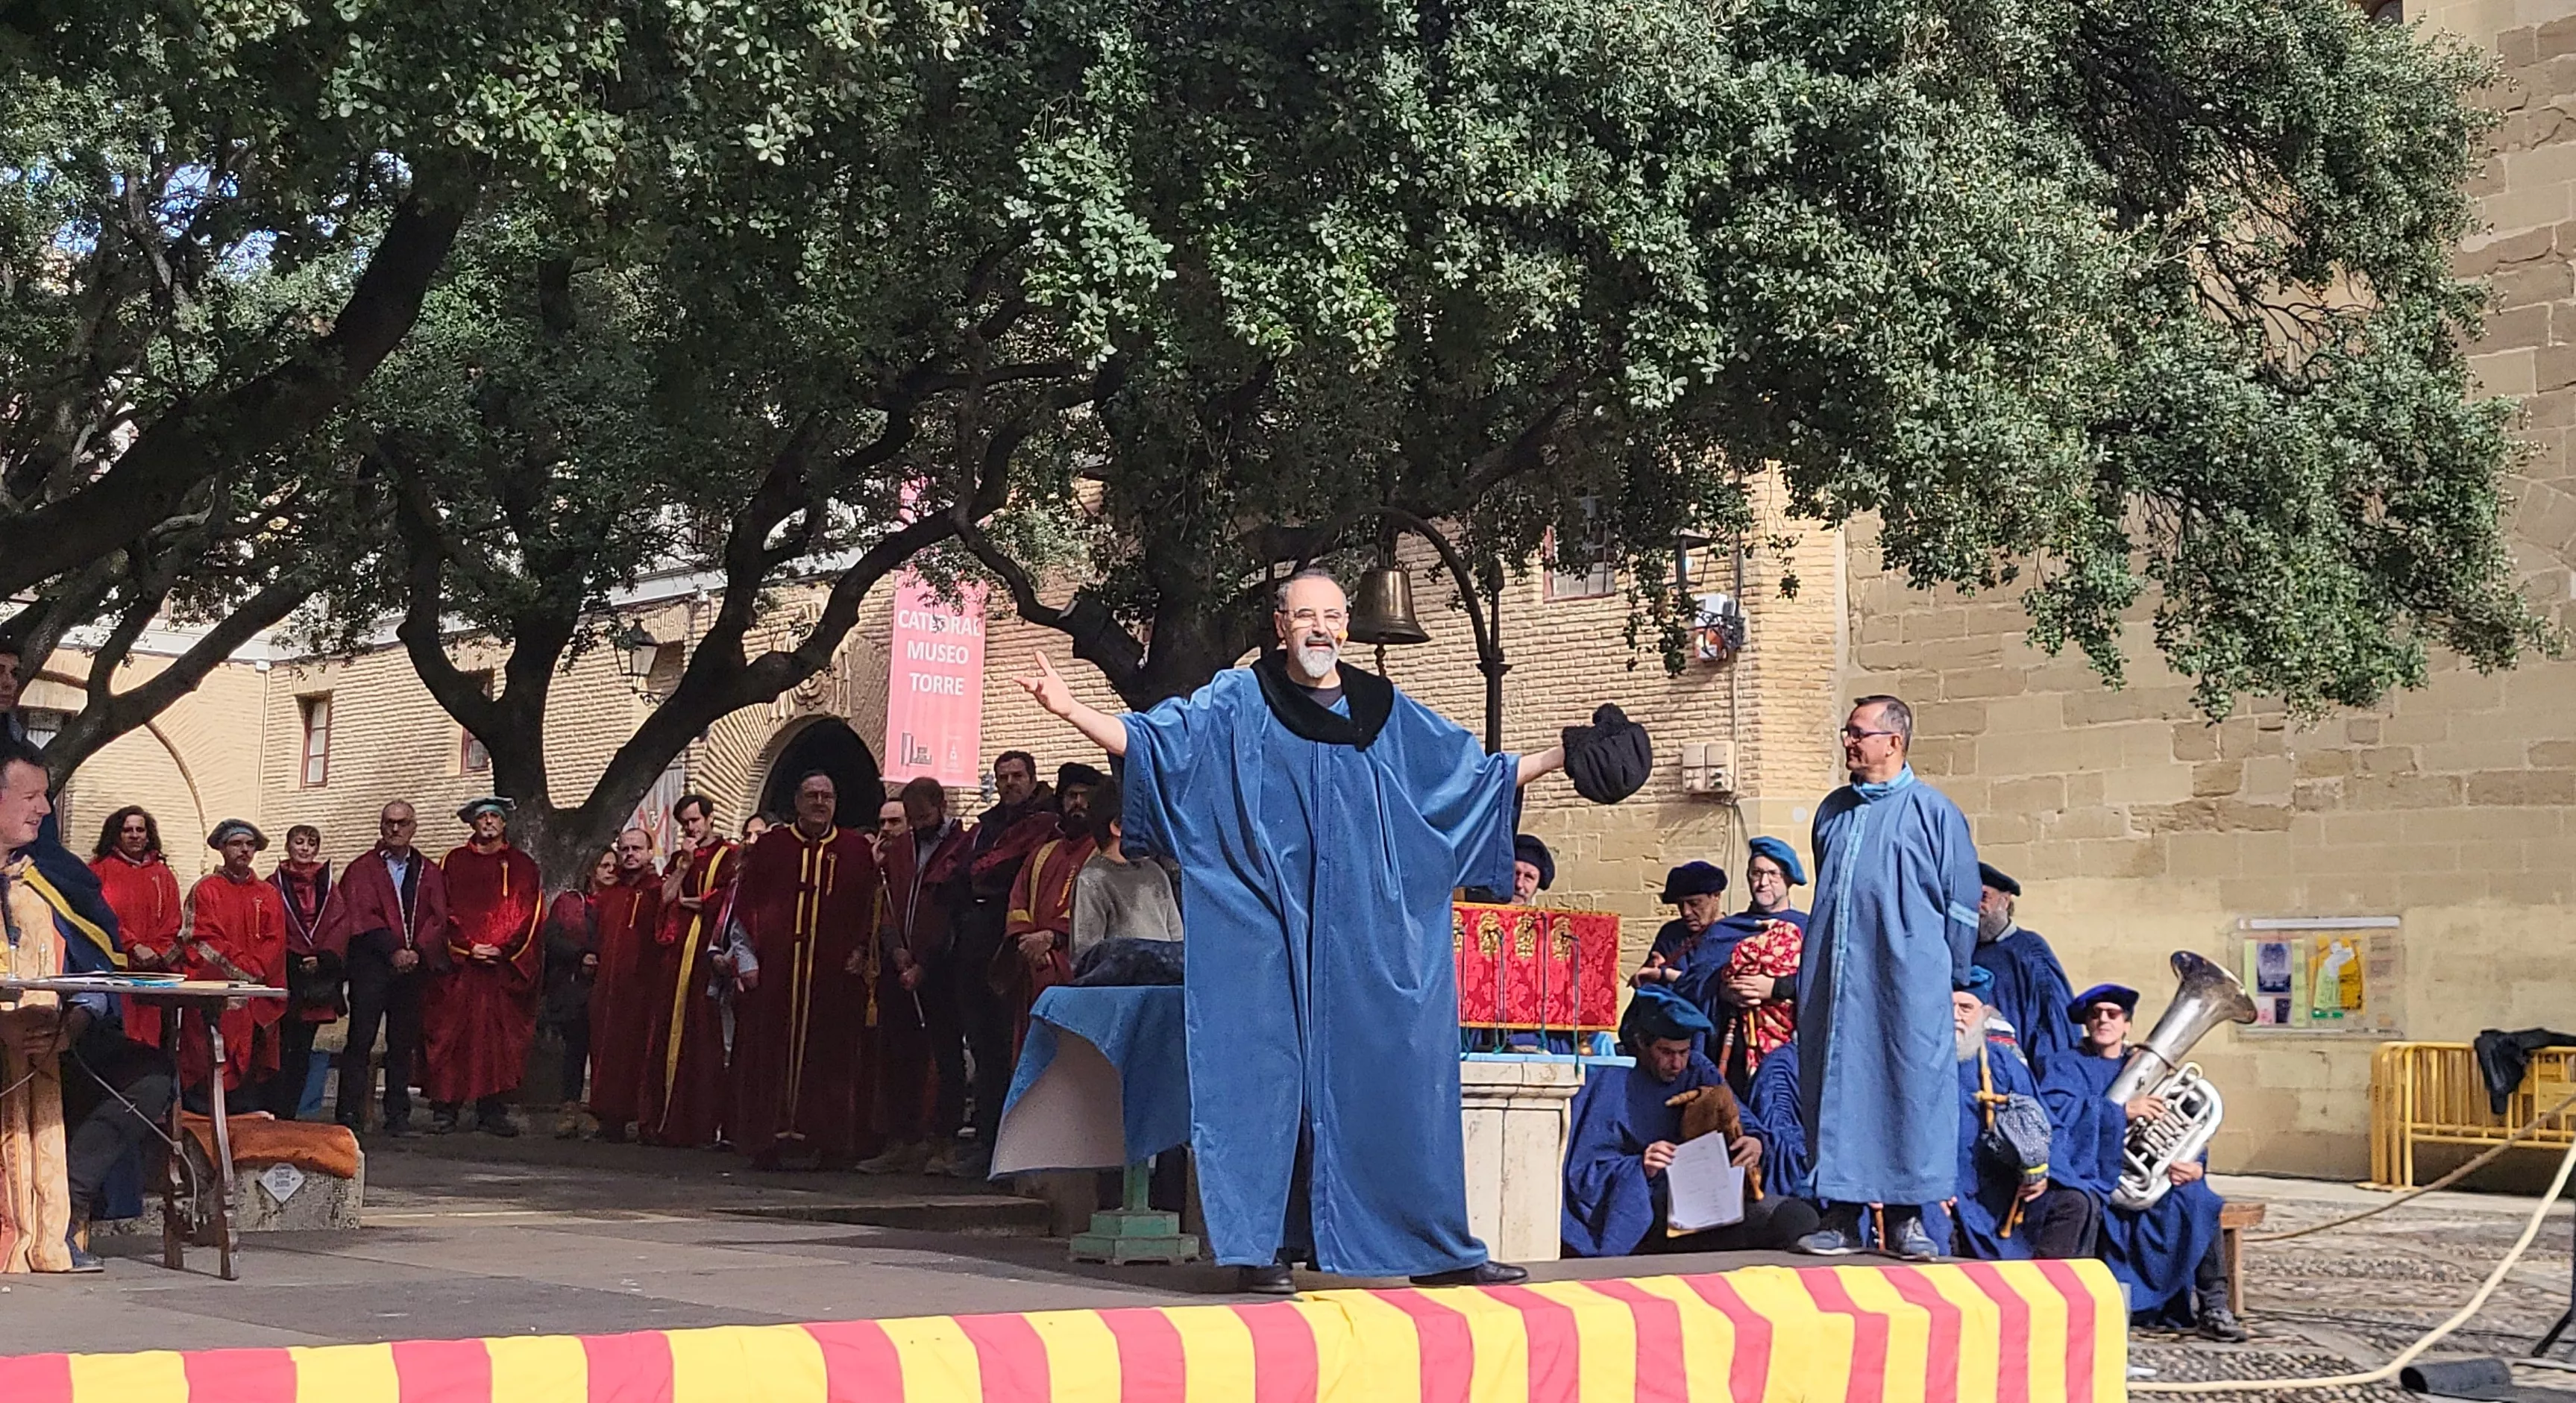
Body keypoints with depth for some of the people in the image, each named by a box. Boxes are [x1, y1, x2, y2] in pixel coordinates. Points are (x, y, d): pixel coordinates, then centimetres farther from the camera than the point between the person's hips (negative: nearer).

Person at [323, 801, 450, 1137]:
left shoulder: (429, 873, 14)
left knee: (403, 1045, 5)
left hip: (414, 967, 3)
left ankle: (398, 1116, 8)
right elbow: (362, 916, -5)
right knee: (360, 1042, -5)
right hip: (371, 967, -3)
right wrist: (393, 951, -15)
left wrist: (417, 952, -11)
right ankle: (348, 1115, -4)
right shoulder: (363, 869, 5)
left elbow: (438, 918, 5)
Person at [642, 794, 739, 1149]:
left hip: (708, 955, -5)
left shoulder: (731, 857, 4)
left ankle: (701, 1124, -7)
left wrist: (689, 902, 4)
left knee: (702, 1038, -8)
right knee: (668, 1036, -1)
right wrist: (684, 865, 0)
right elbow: (664, 898, 8)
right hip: (676, 956, 5)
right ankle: (664, 1121, 0)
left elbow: (729, 902, -8)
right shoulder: (678, 860, 21)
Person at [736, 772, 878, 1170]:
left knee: (831, 1055, -1)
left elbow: (870, 905, 8)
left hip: (836, 969, 0)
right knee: (772, 1052, -3)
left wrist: (860, 951, -5)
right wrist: (750, 953, -3)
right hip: (776, 969, 0)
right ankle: (771, 1140, 1)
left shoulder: (856, 849, 11)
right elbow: (746, 902, 7)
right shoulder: (770, 846, 10)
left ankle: (831, 1142, 3)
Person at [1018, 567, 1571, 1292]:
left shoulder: (1389, 713, 13)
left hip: (1367, 939, 3)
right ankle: (1261, 1246, 4)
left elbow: (1479, 773, 21)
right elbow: (1150, 739, -3)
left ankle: (1436, 1248, 11)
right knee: (1265, 1075, -4)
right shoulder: (1238, 702, 4)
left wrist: (1562, 756, 16)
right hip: (1270, 936, -3)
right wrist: (1070, 709, -16)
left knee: (1395, 1077, 3)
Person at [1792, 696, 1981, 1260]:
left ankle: (1906, 1218, 3)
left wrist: (1948, 981, 2)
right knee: (1836, 1088, 3)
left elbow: (1961, 904, 2)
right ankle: (1841, 1216, 8)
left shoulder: (1933, 811, 0)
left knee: (1909, 1087, -4)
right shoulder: (1833, 811, 15)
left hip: (1905, 981, -5)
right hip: (1833, 981, 5)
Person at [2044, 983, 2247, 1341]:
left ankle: (2213, 1305, -15)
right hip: (2089, 1174, -4)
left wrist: (2194, 1165, -10)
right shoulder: (2070, 1066, 8)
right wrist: (2122, 1111, -24)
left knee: (2195, 1199, -21)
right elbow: (2053, 1108, -15)